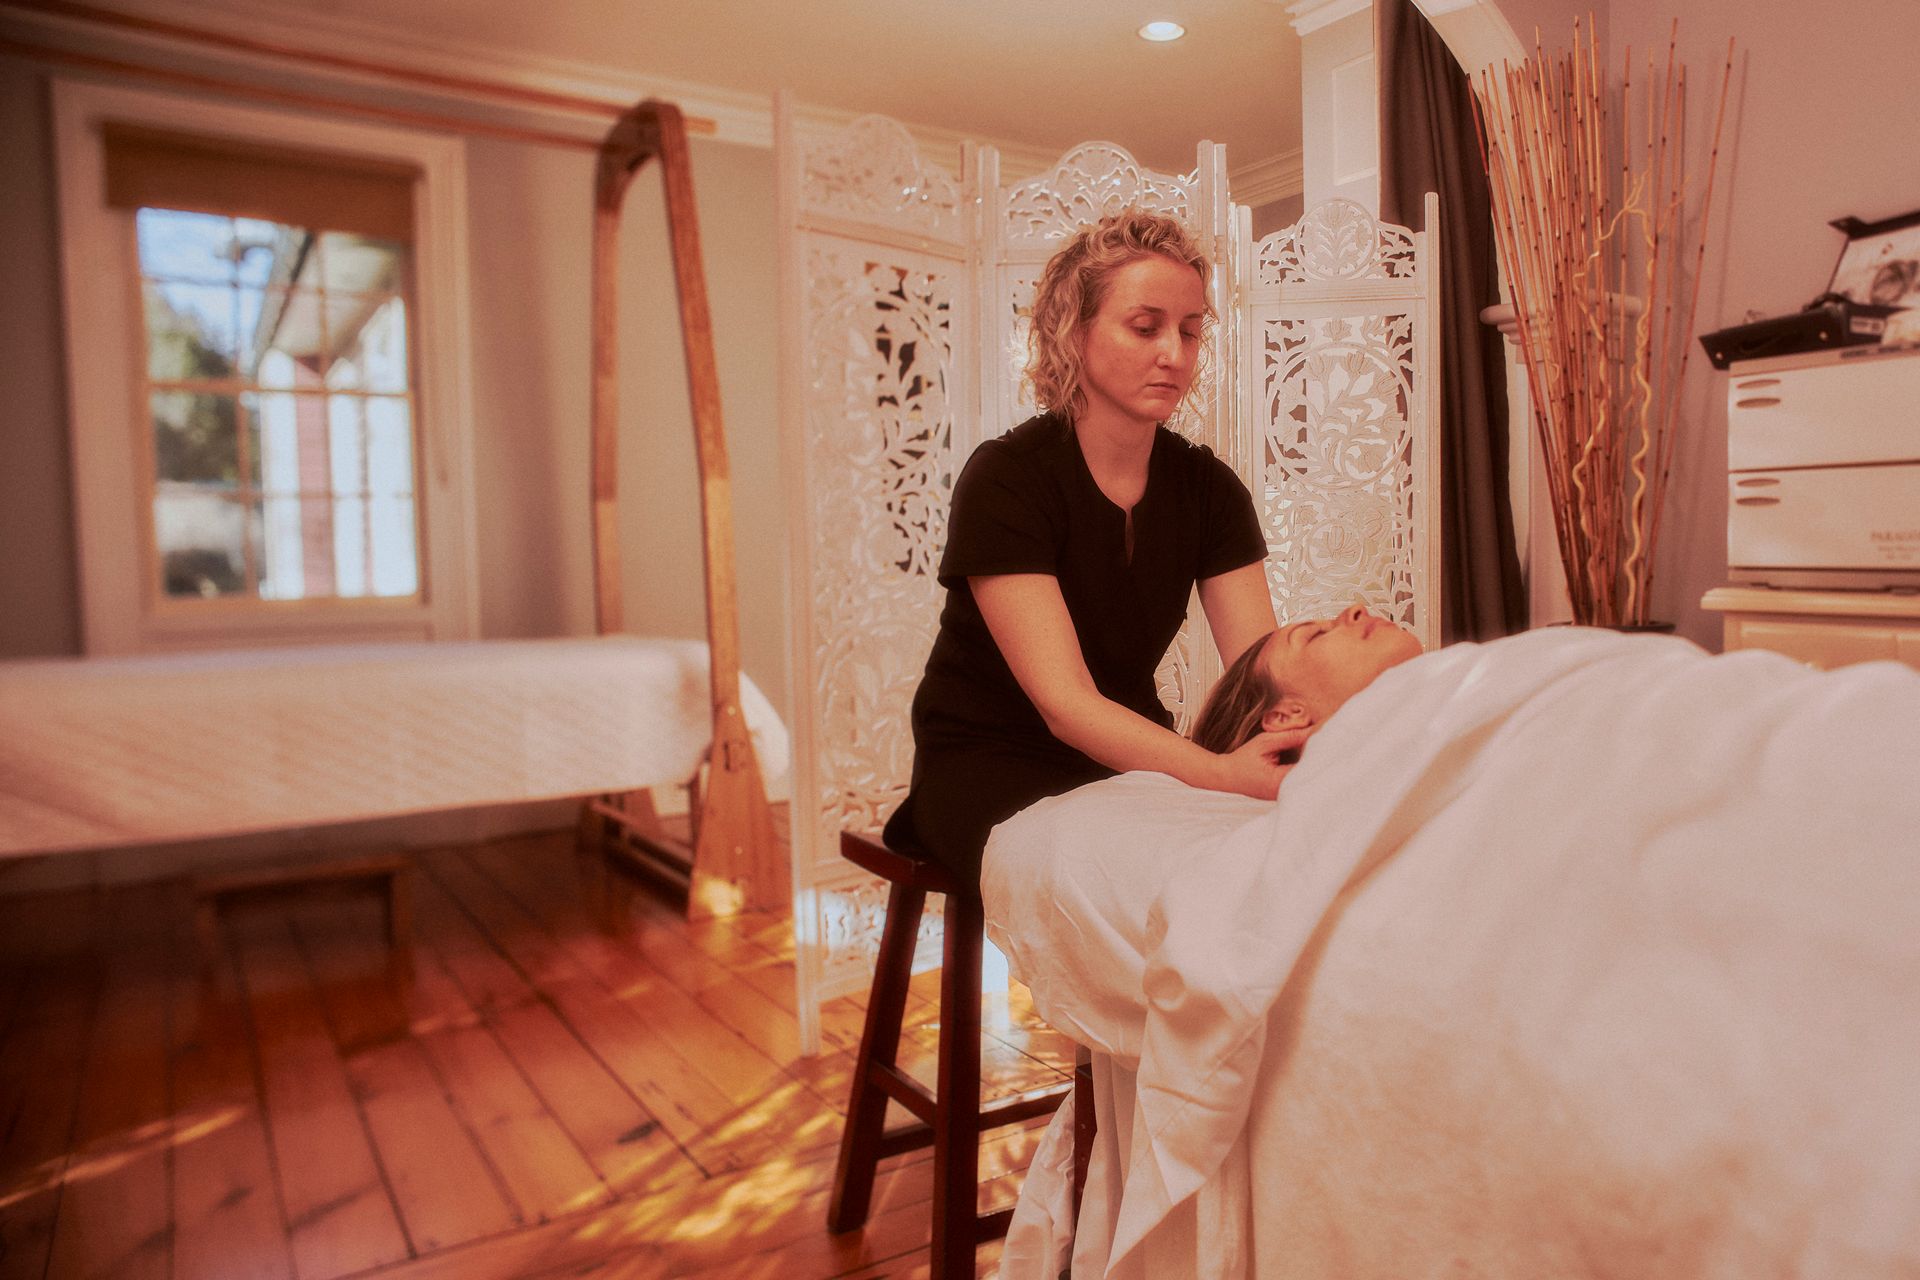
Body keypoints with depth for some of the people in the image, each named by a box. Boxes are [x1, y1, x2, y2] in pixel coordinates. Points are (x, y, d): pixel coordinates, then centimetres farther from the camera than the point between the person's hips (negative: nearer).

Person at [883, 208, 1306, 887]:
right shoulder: (1004, 480, -18)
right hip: (989, 764, -5)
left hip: (1134, 754, 5)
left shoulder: (1208, 489, 0)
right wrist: (1220, 772, -43)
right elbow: (1065, 702, -27)